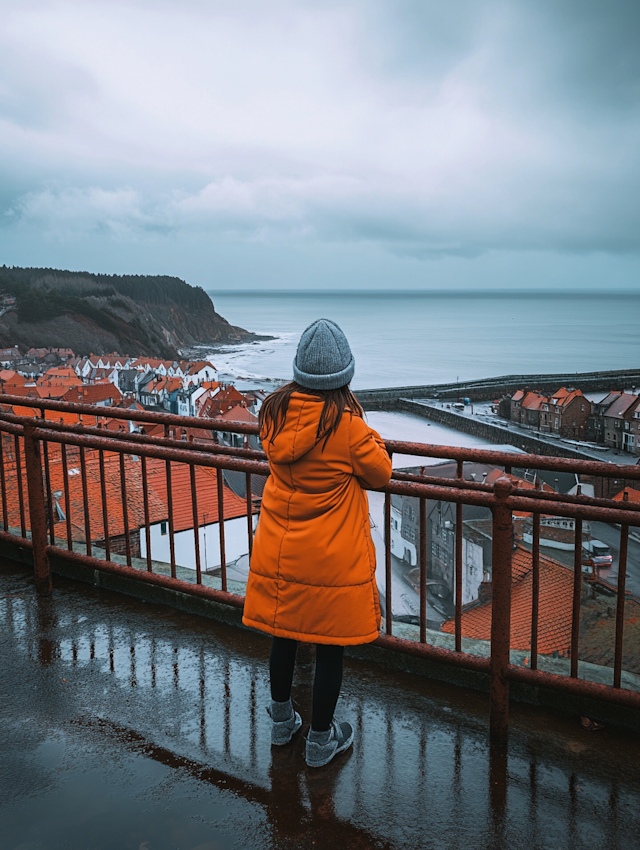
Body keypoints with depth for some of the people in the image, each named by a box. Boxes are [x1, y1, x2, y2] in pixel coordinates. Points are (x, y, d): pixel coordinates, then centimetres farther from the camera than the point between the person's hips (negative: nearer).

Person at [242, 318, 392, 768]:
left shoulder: (275, 411, -6)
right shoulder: (347, 425, -21)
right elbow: (380, 473, -6)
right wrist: (371, 438, 8)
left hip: (278, 551, 5)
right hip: (332, 558, -5)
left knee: (283, 637, 20)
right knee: (330, 646, 11)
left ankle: (282, 720, 41)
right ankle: (321, 739, 27)